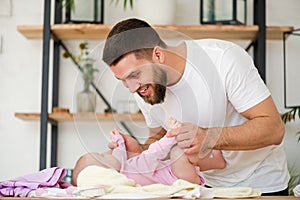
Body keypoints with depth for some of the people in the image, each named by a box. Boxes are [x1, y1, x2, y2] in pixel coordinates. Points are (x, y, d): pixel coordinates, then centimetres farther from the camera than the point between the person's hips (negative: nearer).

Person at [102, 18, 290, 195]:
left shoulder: (224, 58, -23)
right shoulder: (144, 89, -9)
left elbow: (274, 129, -23)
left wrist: (209, 137, -35)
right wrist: (138, 151, -16)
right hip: (206, 184, 3)